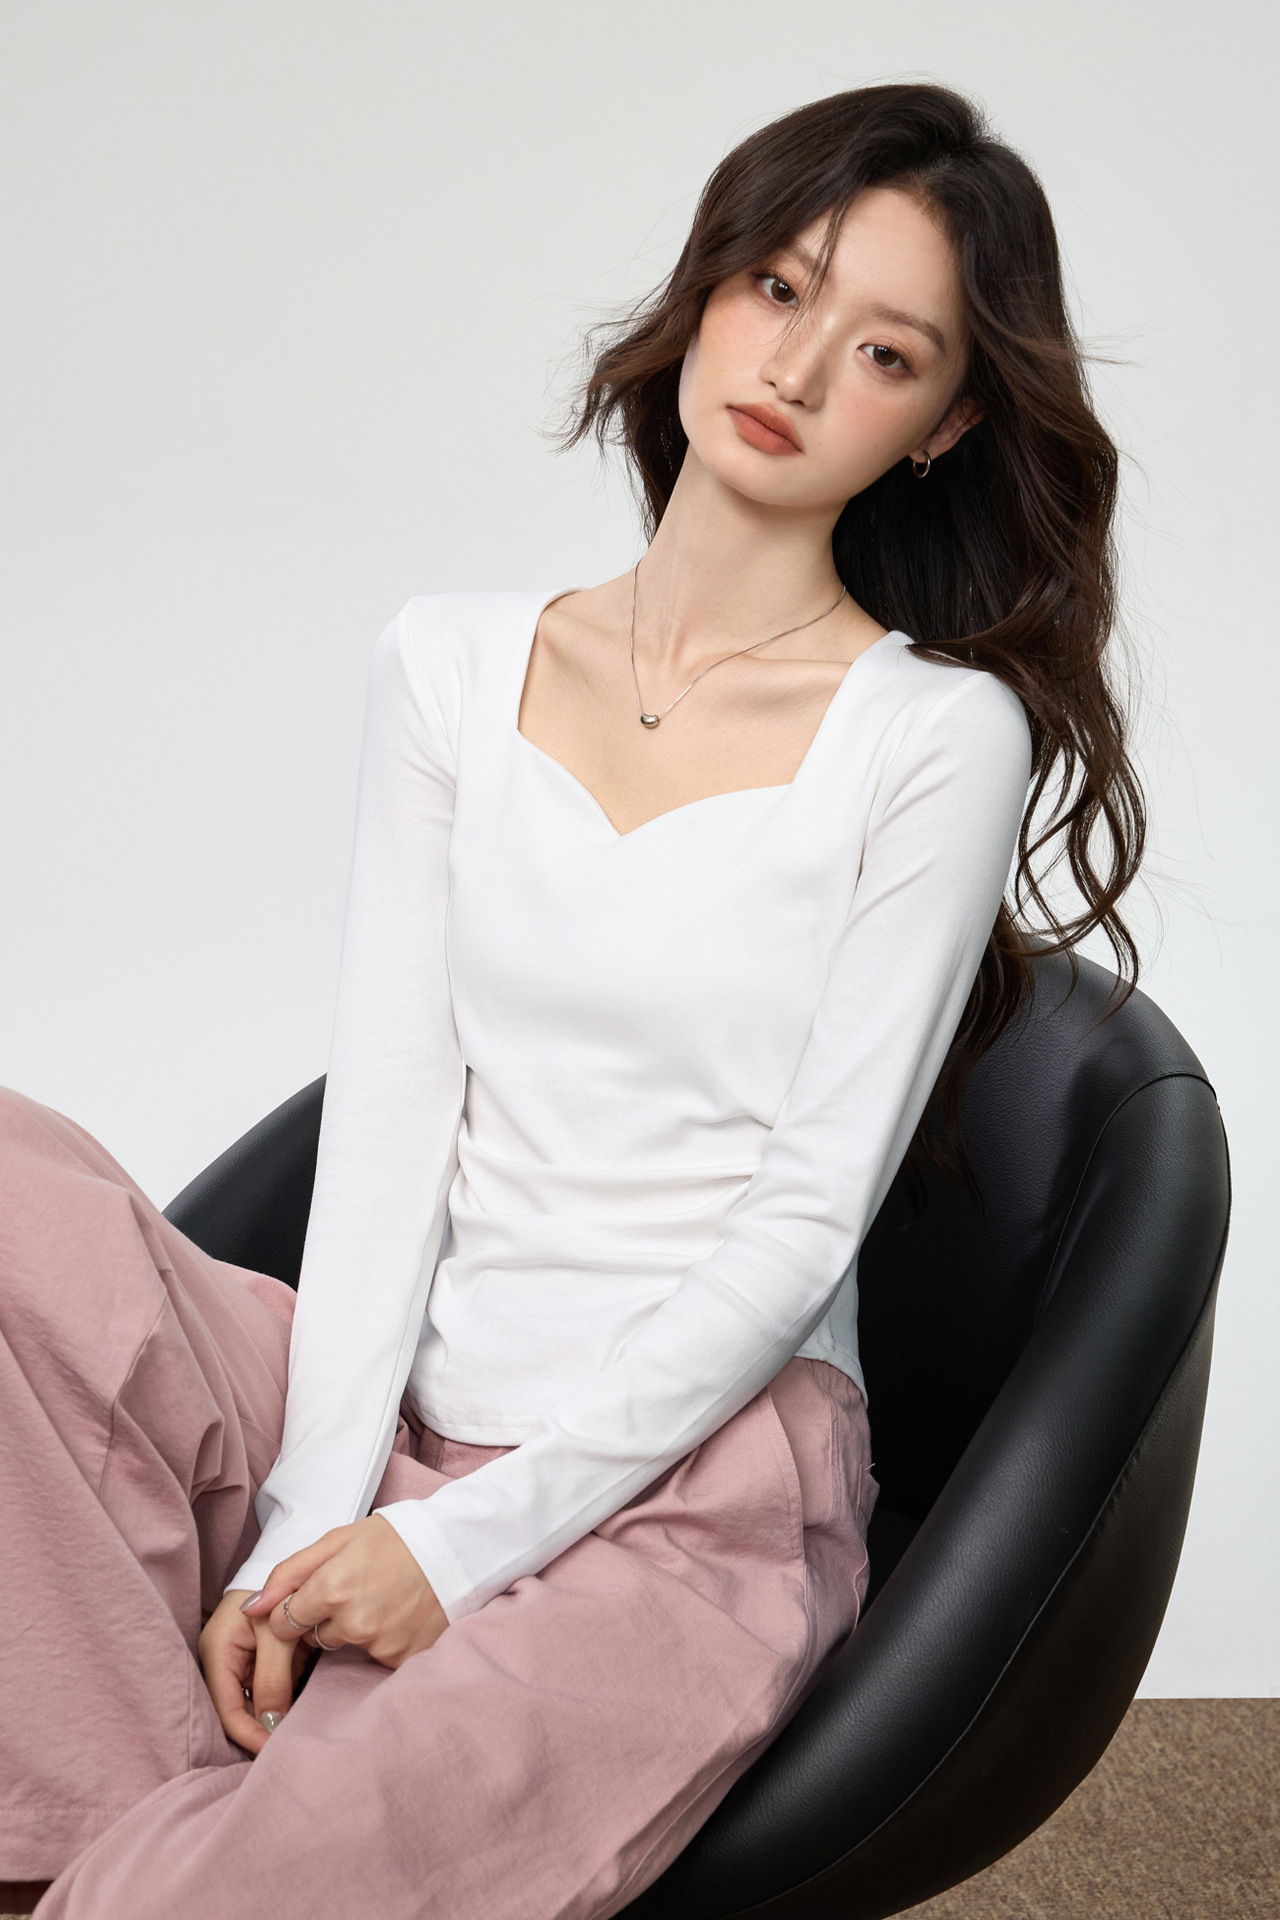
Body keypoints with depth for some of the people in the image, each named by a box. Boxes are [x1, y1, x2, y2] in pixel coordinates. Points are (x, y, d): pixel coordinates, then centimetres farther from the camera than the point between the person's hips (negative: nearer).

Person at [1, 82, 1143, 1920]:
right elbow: (388, 1109, 1)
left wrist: (465, 1537, -12)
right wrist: (313, 1514, -10)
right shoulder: (451, 665, 8)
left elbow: (807, 1215, -8)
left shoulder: (938, 737, -4)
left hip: (699, 1479, -5)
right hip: (396, 1413, 5)